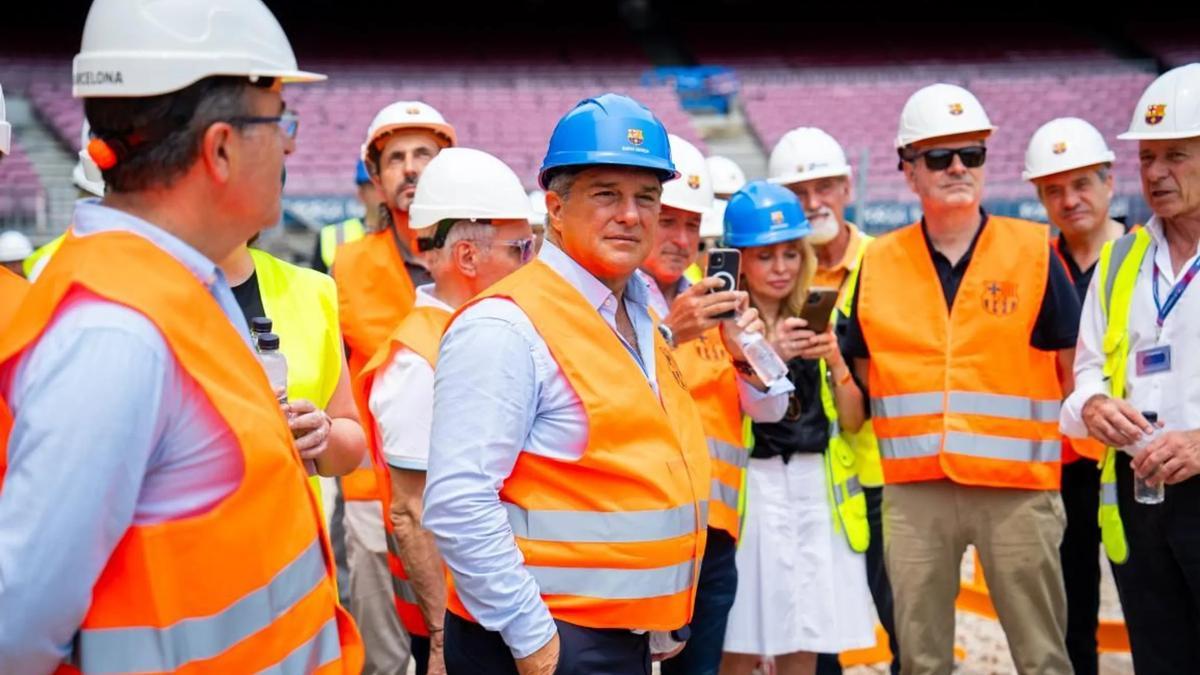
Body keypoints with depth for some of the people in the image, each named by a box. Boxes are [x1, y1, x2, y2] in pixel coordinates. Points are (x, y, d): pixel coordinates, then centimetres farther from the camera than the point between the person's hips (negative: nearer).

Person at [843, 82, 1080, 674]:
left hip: (1017, 485, -2)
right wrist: (887, 444, 9)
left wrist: (1068, 446, 5)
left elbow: (1074, 366, 6)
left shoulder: (1033, 251, 1)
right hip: (913, 489, 2)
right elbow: (864, 371, 16)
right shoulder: (879, 262, 6)